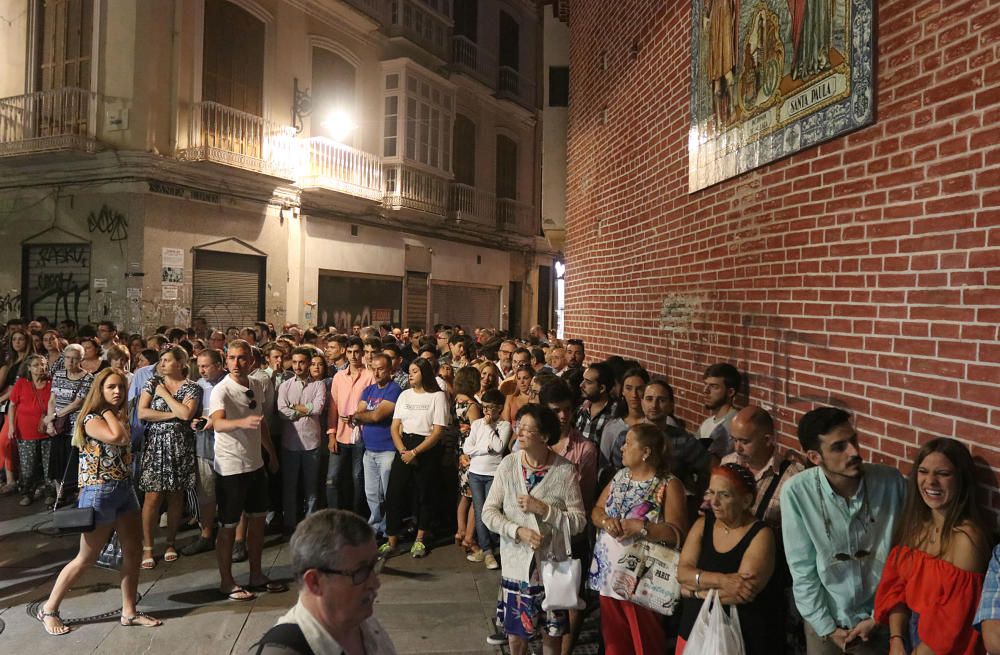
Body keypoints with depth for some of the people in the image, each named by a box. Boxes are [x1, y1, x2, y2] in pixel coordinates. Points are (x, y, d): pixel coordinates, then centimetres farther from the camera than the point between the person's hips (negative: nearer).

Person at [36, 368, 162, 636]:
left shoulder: (120, 416, 12)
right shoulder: (91, 419, -14)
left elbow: (126, 443, 3)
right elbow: (116, 437, -31)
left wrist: (113, 411, 4)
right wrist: (109, 411, -15)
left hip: (125, 488, 8)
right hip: (99, 492, -8)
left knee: (133, 551, 8)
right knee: (86, 559, 3)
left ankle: (129, 612, 18)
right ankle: (49, 609, 21)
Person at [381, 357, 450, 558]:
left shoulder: (438, 396, -4)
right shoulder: (405, 395, 11)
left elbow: (438, 432, -10)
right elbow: (395, 427, 7)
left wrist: (414, 452, -15)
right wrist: (403, 451, -9)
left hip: (428, 449, -4)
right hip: (404, 446, 4)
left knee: (425, 494, 5)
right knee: (394, 493, -3)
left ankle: (419, 540, 21)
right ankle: (392, 541, 4)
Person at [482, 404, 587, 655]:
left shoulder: (565, 470, -14)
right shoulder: (508, 465, -9)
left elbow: (579, 521, -13)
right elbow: (489, 512, -8)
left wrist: (543, 509, -22)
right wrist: (518, 531, -21)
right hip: (516, 562, 1)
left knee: (552, 633, 16)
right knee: (516, 632, 15)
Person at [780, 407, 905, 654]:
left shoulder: (891, 481, -16)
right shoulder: (796, 492, -20)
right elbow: (803, 569, -11)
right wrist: (827, 627, -9)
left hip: (882, 621, 1)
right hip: (825, 621, -1)